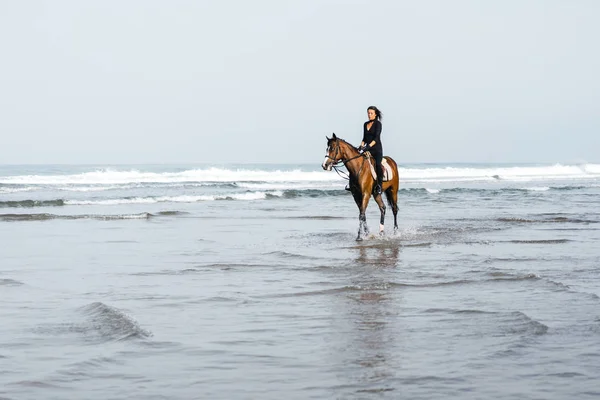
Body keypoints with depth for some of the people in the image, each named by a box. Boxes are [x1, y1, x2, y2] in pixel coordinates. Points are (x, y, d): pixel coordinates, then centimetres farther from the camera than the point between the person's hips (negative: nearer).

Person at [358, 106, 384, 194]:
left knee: (377, 164, -29)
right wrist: (361, 146, 0)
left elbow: (376, 138, -14)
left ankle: (379, 186, -21)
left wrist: (369, 146, -25)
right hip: (367, 149, 6)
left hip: (376, 149, -6)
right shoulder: (366, 124, 15)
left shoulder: (378, 124, -4)